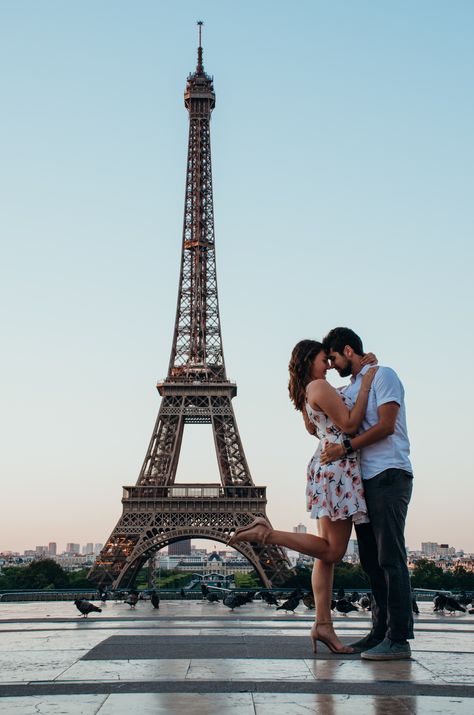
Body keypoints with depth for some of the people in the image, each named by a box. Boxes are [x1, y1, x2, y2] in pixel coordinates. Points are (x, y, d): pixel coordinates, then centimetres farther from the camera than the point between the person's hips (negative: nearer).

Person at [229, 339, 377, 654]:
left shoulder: (306, 394, 18)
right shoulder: (319, 386, -11)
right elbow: (350, 424, -15)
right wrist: (365, 386, -8)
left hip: (326, 468, 10)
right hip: (337, 468, -10)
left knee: (328, 552, 6)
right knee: (332, 550, -6)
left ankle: (324, 625, 5)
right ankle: (266, 533, -10)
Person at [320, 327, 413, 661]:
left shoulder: (384, 376, -1)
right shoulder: (348, 391, 24)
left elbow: (386, 426, -13)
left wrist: (346, 447, -17)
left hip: (388, 475, -9)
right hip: (364, 481, 9)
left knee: (390, 557, -11)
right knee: (371, 559, 8)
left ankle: (398, 639, -10)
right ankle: (381, 631, 14)